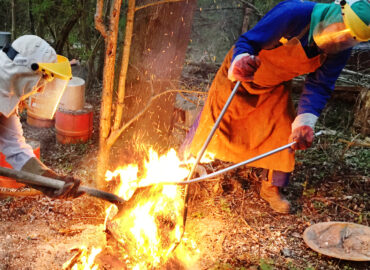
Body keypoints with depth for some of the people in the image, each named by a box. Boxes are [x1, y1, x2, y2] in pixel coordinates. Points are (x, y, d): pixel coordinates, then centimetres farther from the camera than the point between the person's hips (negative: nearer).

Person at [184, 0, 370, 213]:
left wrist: (305, 123, -32)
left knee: (283, 133, 0)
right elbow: (247, 41, -34)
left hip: (275, 88, 5)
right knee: (213, 119, 1)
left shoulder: (340, 51, -18)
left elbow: (319, 87, -16)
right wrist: (240, 63, -57)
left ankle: (272, 189, 21)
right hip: (238, 76, -4)